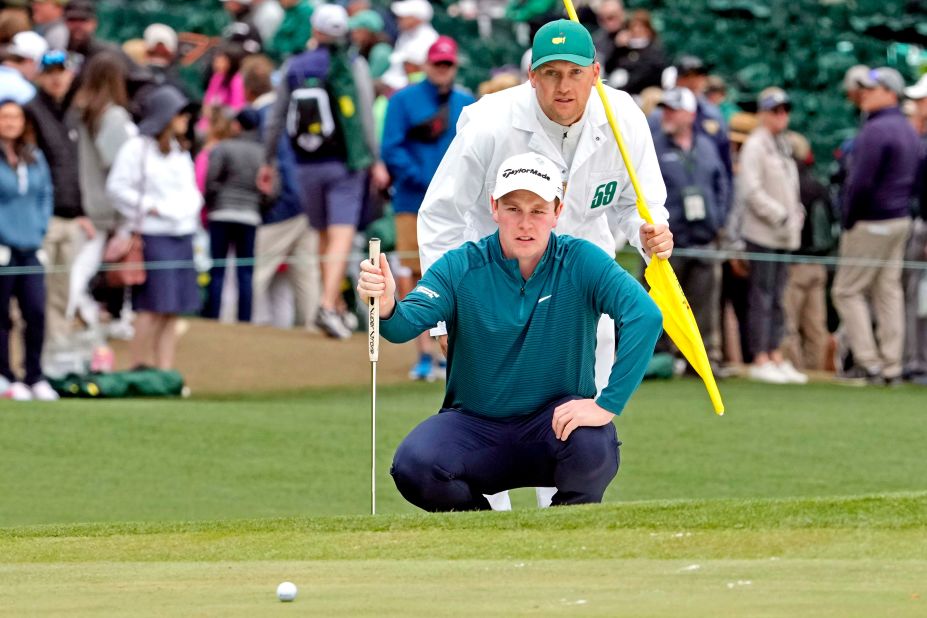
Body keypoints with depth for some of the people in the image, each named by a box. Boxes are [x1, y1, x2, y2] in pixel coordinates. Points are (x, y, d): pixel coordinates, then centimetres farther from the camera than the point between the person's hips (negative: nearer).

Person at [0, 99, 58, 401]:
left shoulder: (35, 157, 10)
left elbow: (46, 194, 15)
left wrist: (40, 229, 5)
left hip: (30, 248, 4)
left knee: (36, 312, -4)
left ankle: (35, 377, 6)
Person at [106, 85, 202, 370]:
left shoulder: (180, 152, 19)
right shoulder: (137, 149, -6)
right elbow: (116, 187, -10)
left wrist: (192, 206, 5)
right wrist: (150, 206, -13)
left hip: (182, 234, 8)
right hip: (153, 236, -8)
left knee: (172, 312, 5)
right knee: (153, 308, -11)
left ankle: (165, 370, 8)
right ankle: (139, 367, -6)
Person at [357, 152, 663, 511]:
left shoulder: (581, 263, -9)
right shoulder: (461, 267, -6)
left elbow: (645, 316, -23)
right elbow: (408, 323, -21)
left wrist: (606, 405, -32)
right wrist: (387, 307, -47)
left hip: (556, 419, -1)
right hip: (474, 424, 1)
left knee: (592, 446, -34)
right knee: (413, 466, -27)